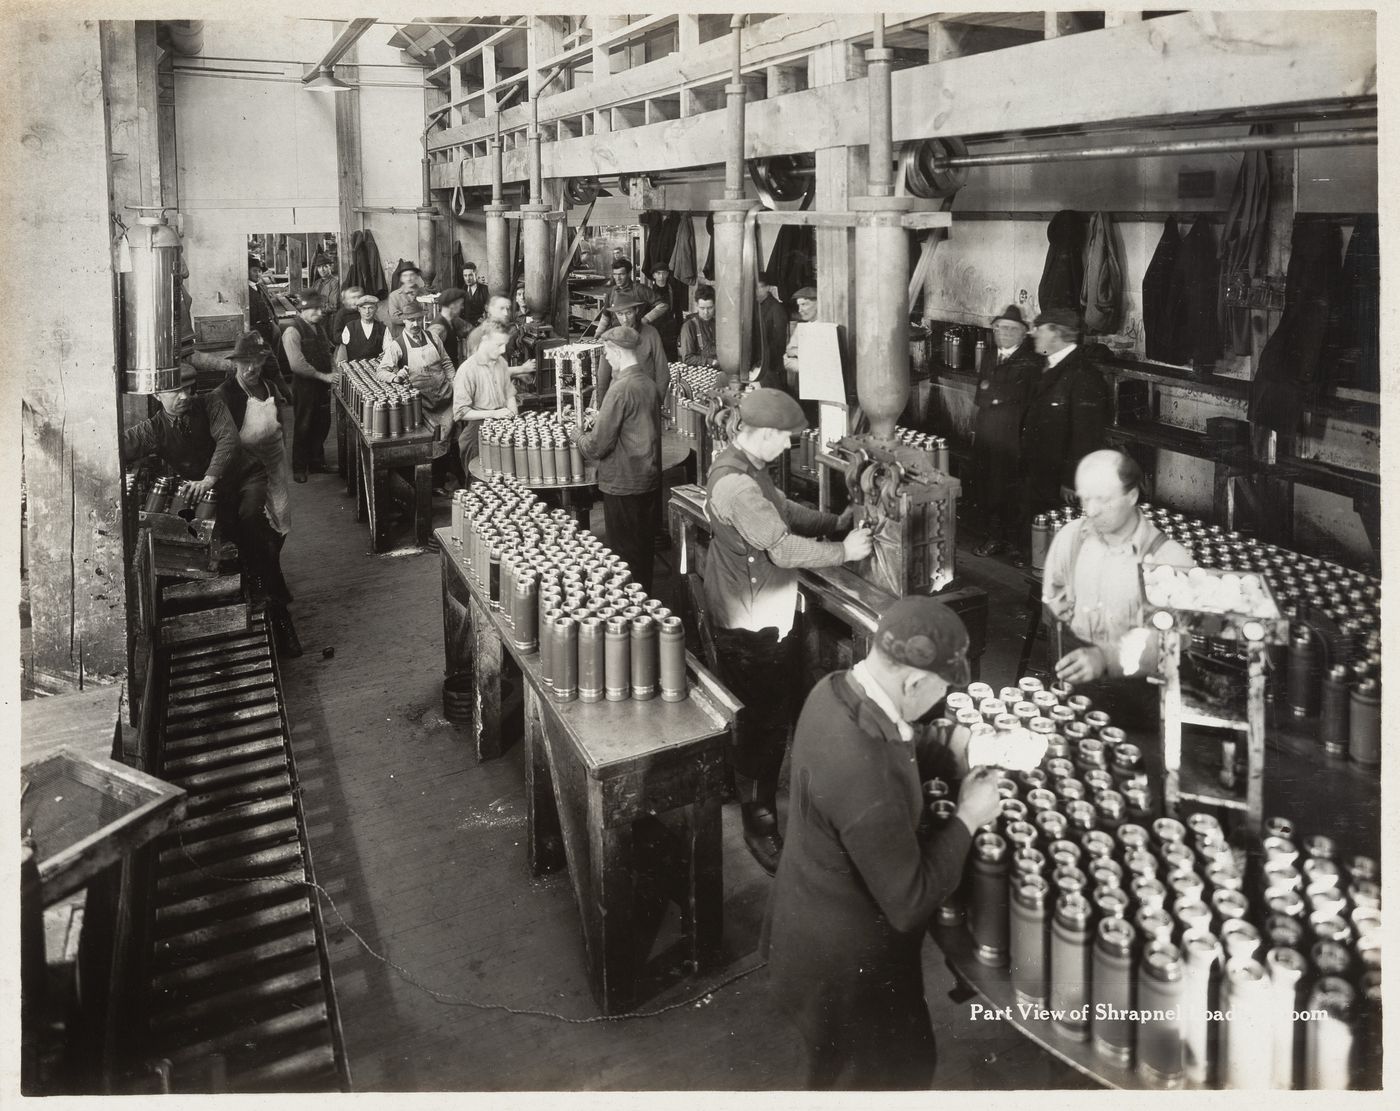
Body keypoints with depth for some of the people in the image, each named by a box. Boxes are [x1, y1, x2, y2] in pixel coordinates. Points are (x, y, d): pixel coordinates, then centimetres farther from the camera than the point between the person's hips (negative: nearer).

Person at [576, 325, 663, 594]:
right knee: (644, 547, 18)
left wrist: (580, 438, 0)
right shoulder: (648, 381, 5)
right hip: (649, 479, 8)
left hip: (623, 484, -8)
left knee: (626, 553, 3)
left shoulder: (621, 389, -21)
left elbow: (598, 445, -20)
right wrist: (600, 418, 12)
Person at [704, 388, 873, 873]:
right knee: (766, 726, 2)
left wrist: (834, 521, 5)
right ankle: (759, 821, 17)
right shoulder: (737, 486, -28)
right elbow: (783, 548, -27)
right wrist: (844, 551, -16)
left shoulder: (743, 464, 5)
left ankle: (754, 796, 40)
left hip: (760, 618, 11)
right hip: (754, 628, -11)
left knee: (763, 719, 23)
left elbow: (782, 509, 15)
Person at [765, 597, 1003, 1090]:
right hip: (845, 962, -8)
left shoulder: (837, 688, -14)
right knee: (902, 1068, 21)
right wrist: (968, 817, -19)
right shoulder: (865, 779, -41)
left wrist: (950, 759, -4)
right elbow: (908, 901, -28)